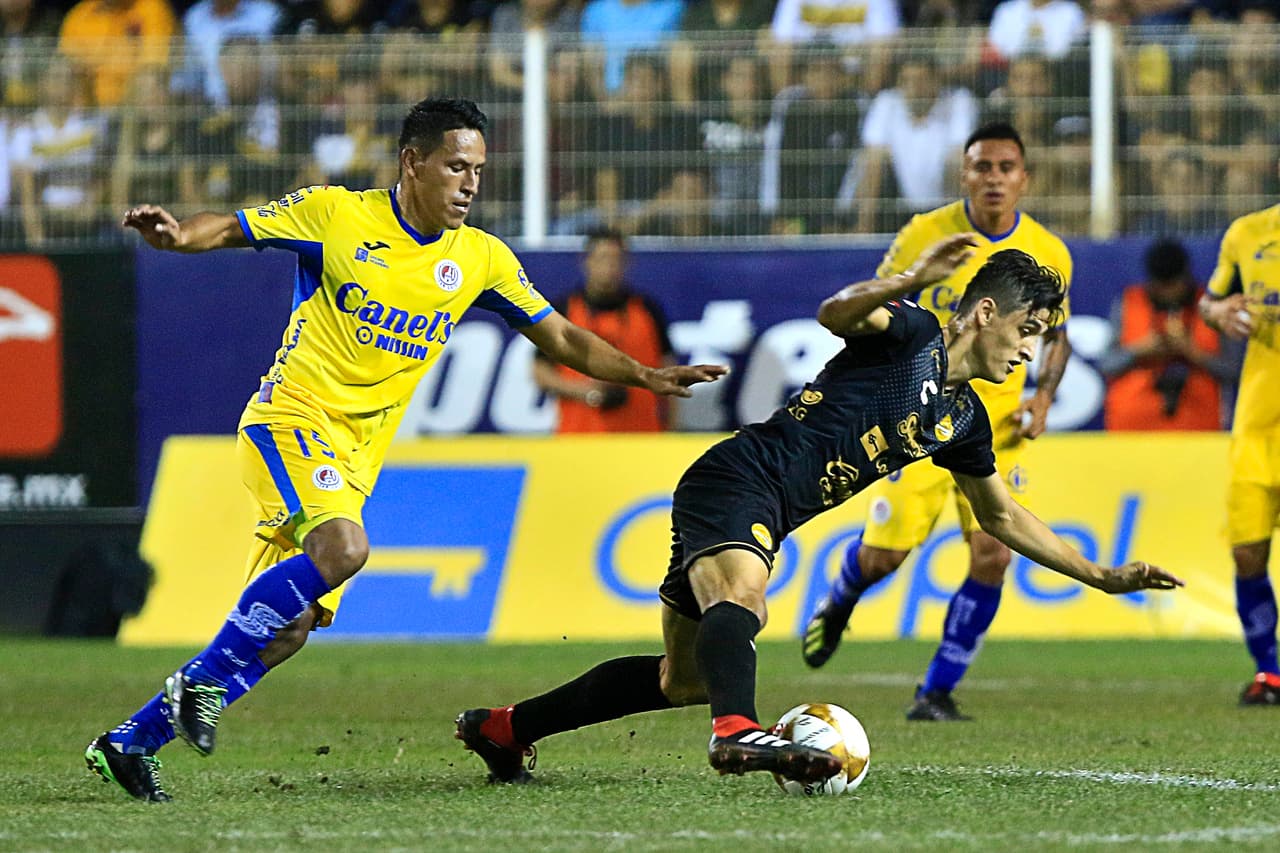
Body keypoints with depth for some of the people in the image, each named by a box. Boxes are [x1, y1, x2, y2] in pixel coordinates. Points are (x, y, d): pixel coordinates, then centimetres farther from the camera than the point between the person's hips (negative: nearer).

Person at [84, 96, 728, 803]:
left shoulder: (482, 259, 6)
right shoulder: (336, 214, -6)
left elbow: (560, 338, 12)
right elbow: (231, 229, -5)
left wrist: (646, 376, 0)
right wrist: (175, 236, -27)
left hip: (357, 453, 6)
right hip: (293, 416, -6)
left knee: (287, 629, 0)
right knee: (341, 546, -32)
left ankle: (132, 741, 11)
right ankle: (204, 679, -18)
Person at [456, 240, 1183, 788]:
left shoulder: (964, 417, 17)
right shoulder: (912, 333, -7)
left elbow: (1002, 516, 27)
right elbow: (836, 314, -27)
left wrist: (1102, 577, 25)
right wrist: (911, 283, -45)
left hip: (764, 518, 9)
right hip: (735, 481, -9)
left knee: (686, 679, 15)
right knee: (740, 596, -39)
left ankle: (502, 728, 29)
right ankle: (739, 732, -67)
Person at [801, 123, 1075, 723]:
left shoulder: (1047, 254, -2)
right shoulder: (925, 235, -9)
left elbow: (1056, 335, 14)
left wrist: (1043, 396, -3)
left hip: (997, 426, 2)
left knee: (993, 556, -12)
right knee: (885, 553, -2)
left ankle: (937, 693, 1)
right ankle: (839, 604, 37)